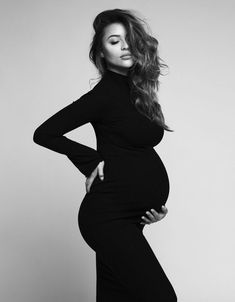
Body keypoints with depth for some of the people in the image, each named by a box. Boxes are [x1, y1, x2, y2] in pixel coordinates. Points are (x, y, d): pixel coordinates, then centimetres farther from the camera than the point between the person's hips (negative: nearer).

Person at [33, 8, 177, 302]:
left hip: (131, 216, 8)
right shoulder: (105, 94, -10)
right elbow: (44, 133, -9)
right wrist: (93, 161, -7)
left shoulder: (137, 89, 13)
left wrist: (155, 203, 7)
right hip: (108, 215, -8)